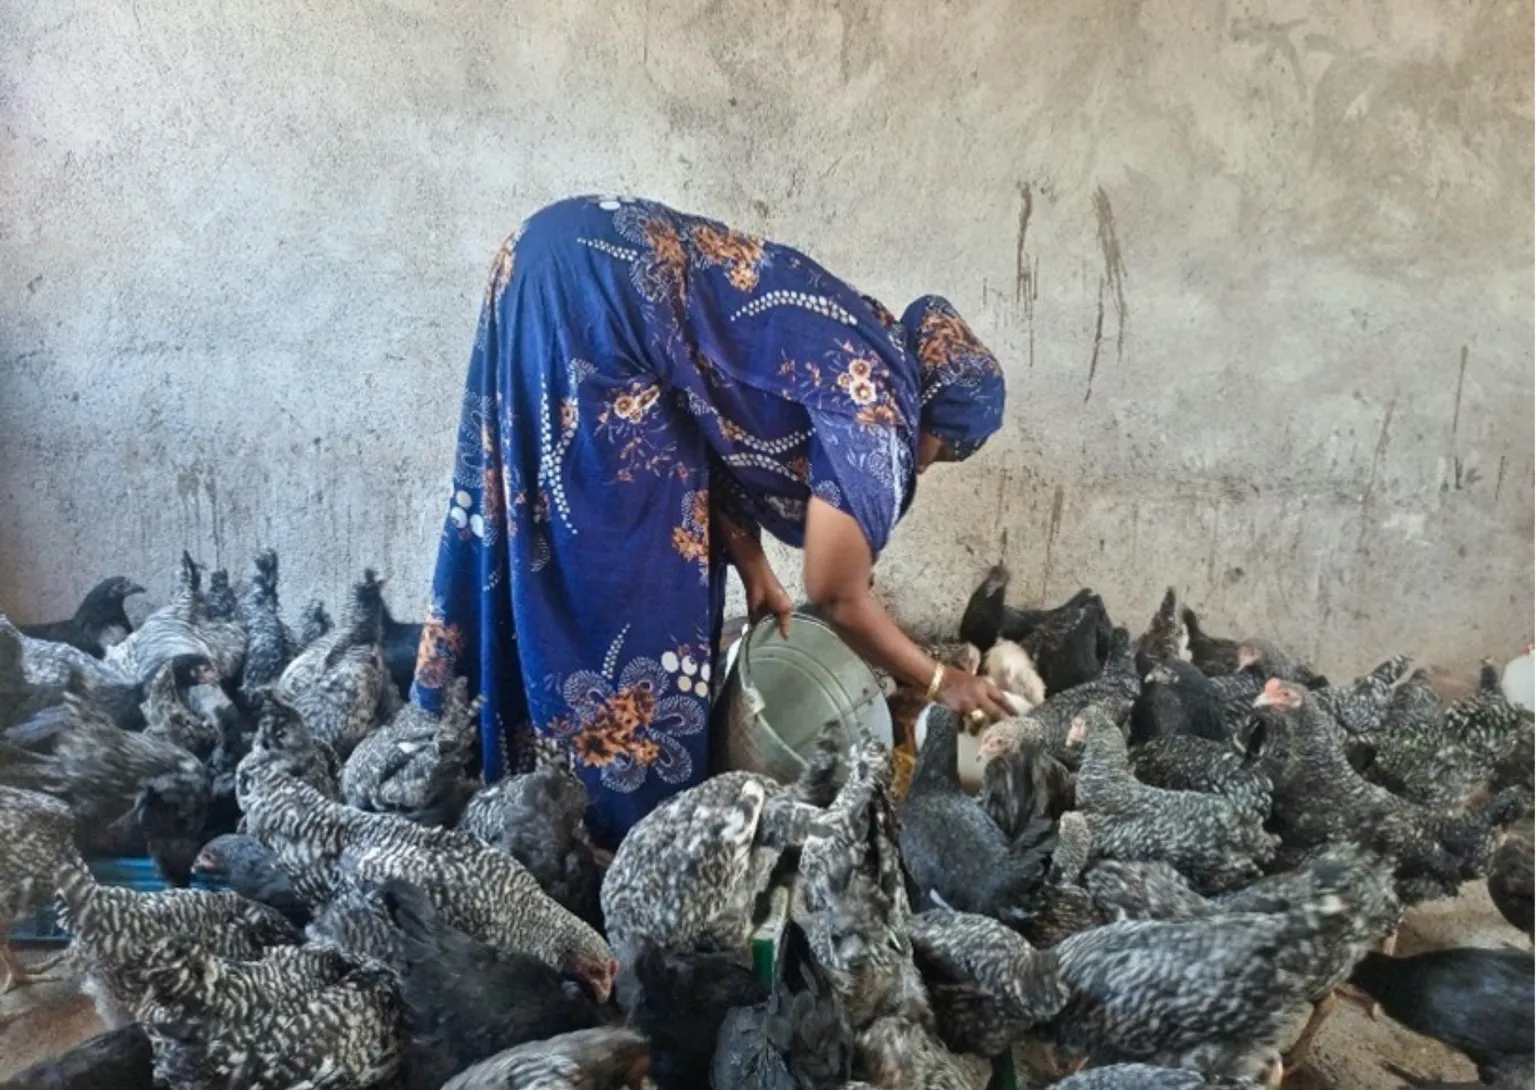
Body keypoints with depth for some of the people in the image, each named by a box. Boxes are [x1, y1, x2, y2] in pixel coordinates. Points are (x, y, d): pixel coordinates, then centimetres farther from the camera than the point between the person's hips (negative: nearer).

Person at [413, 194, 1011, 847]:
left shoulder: (856, 351, 18)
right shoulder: (874, 404, -7)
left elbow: (720, 441, 22)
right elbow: (838, 598, -4)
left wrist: (754, 570, 18)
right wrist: (940, 683, 9)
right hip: (592, 293, -10)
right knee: (624, 560, -1)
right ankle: (619, 810, 14)